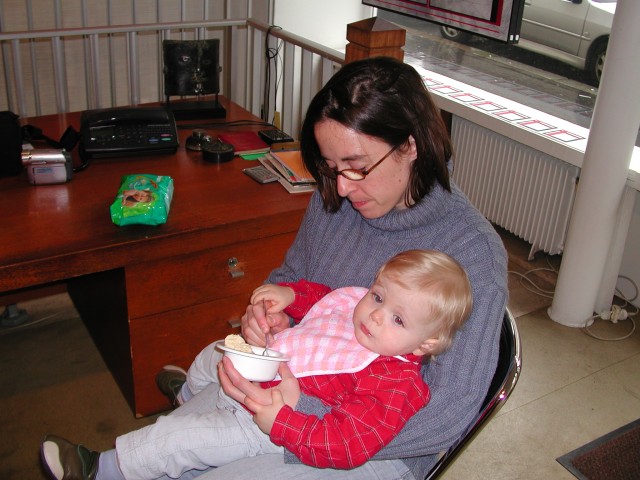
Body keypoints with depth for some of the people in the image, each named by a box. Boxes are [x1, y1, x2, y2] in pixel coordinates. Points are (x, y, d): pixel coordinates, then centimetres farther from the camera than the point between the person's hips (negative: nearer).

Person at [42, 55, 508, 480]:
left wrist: (306, 414, -30)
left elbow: (450, 413, -23)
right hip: (296, 383, 5)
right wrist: (269, 313, -11)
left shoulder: (473, 251, -22)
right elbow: (290, 275, 13)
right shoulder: (335, 198, -6)